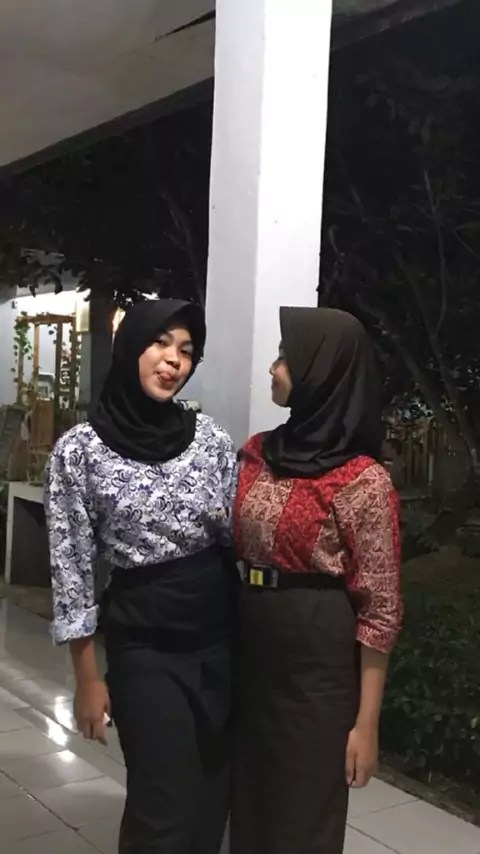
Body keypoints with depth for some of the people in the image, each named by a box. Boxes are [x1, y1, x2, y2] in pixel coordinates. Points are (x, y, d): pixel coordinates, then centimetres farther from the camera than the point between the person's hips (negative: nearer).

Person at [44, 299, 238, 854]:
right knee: (165, 809, 4)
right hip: (146, 645, -3)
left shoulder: (208, 436, 0)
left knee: (215, 793, 14)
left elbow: (239, 536, 7)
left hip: (224, 633, 4)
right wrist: (88, 678, -5)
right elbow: (73, 570, -7)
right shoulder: (81, 449, -10)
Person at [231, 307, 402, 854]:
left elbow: (379, 609, -12)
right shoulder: (258, 455, 3)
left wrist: (366, 722, -11)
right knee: (248, 801, 19)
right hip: (248, 649, 6)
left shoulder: (364, 481, -15)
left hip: (318, 663, -5)